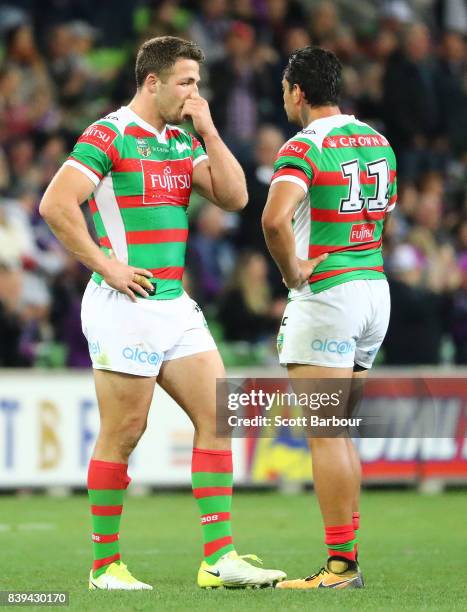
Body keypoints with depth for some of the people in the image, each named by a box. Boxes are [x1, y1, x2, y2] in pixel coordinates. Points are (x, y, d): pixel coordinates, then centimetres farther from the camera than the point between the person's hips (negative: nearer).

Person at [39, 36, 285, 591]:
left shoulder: (182, 141, 14)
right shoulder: (108, 135, -10)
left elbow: (233, 197, 8)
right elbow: (55, 204, -18)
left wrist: (207, 130, 1)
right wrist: (106, 266, -16)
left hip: (175, 305, 8)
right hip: (127, 308, -8)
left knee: (218, 417, 1)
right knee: (122, 435, -3)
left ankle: (219, 556, 0)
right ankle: (104, 565, 6)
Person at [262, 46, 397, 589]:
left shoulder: (304, 147, -14)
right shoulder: (377, 142, 12)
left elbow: (274, 219, -30)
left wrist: (293, 273, -16)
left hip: (326, 295, -8)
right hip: (376, 289, 8)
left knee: (325, 434, -6)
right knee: (339, 433, 14)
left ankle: (339, 565, -8)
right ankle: (347, 554, 14)